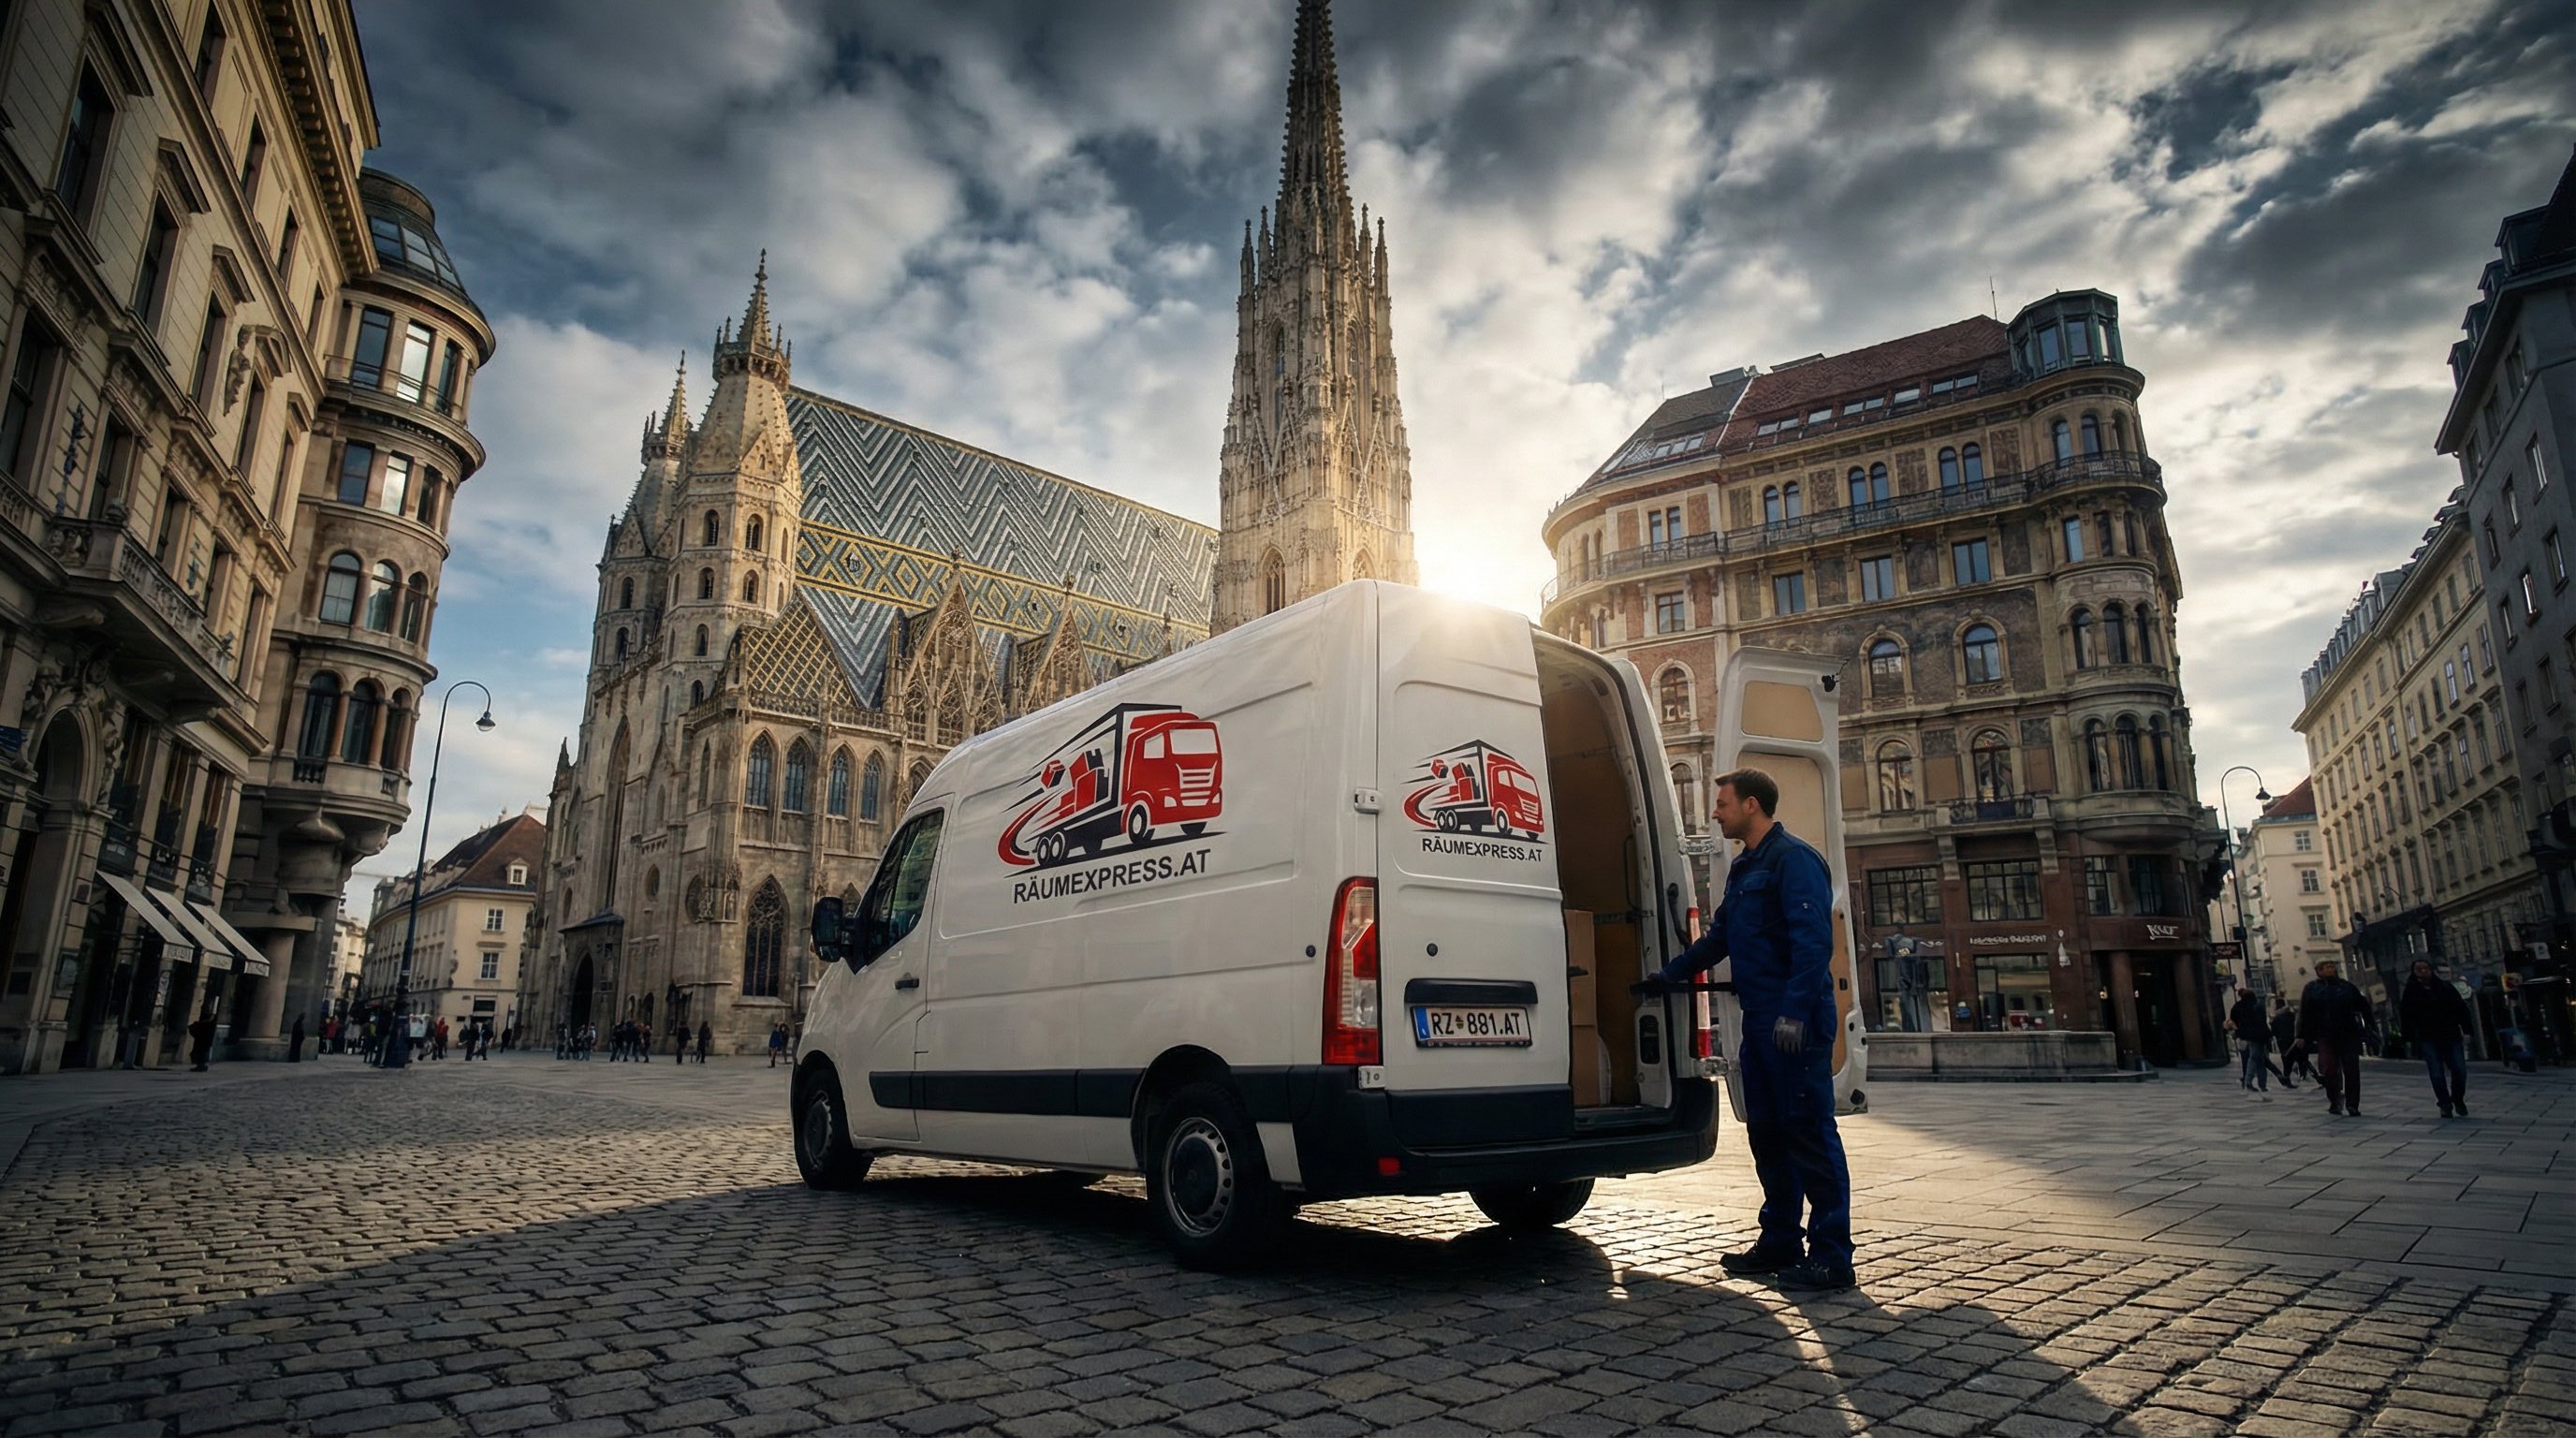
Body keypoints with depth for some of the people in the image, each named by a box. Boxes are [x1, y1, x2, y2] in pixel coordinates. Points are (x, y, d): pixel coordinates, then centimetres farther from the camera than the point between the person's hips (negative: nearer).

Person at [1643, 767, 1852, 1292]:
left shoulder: (1794, 858, -10)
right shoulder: (1745, 868, 19)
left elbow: (1813, 940, -20)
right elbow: (1718, 937, 29)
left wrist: (1795, 1012, -26)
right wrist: (1668, 976, 31)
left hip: (1795, 1024, -10)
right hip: (1760, 1021, 10)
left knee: (1810, 1132, -5)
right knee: (1767, 1133, 13)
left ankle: (1830, 1257, 2)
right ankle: (1780, 1243, 22)